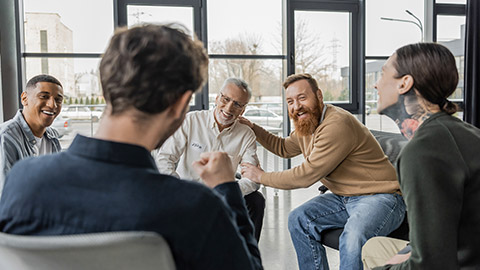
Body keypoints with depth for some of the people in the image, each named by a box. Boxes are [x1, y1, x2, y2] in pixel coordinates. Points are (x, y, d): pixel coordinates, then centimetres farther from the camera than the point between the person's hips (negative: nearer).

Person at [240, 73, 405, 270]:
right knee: (298, 220, -5)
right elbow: (285, 148, 27)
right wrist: (253, 128, 17)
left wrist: (261, 177, -9)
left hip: (379, 197, -9)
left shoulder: (337, 125, -24)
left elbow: (305, 176, -22)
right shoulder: (305, 124, 6)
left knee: (353, 237, -34)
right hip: (344, 197, 9)